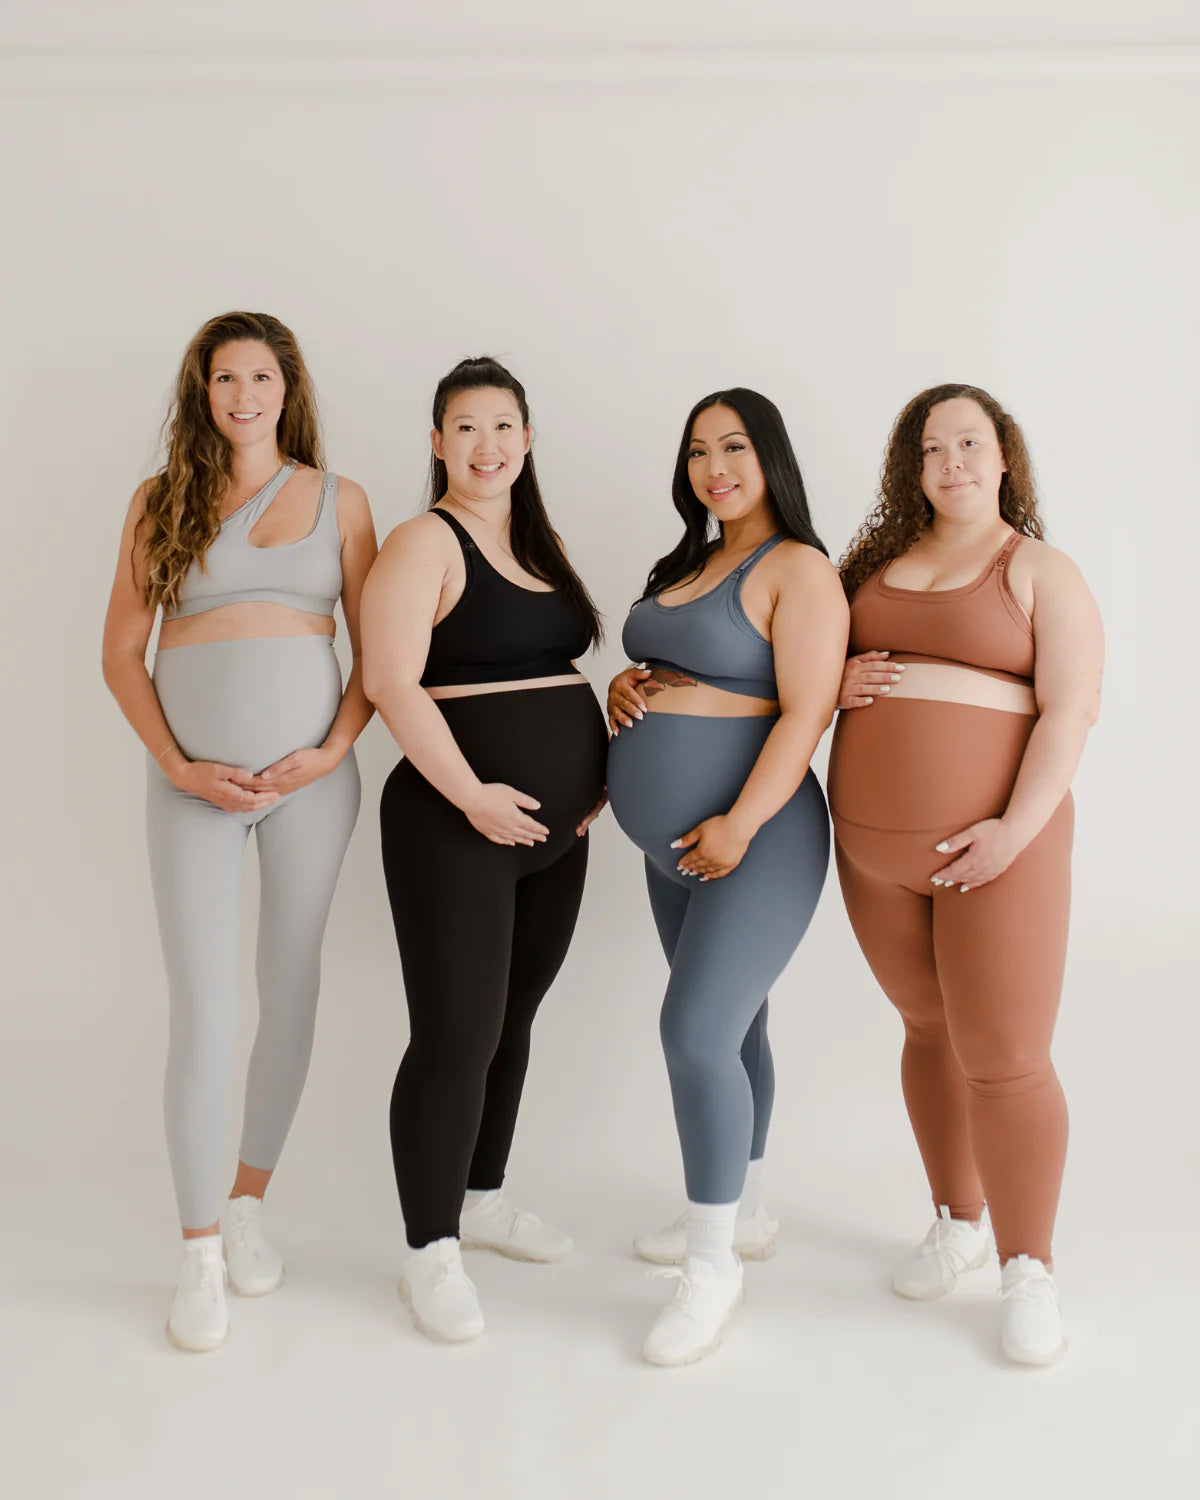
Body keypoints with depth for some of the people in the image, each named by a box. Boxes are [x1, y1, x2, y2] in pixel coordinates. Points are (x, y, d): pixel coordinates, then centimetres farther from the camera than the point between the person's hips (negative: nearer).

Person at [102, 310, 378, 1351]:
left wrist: (333, 751, -8)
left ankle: (250, 1205, 28)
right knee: (203, 1016, -5)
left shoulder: (337, 500, 8)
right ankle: (199, 1254, 8)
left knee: (291, 997, 9)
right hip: (196, 780, -1)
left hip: (312, 773, 1)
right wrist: (177, 764, -7)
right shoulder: (162, 502, 7)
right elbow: (123, 652, 5)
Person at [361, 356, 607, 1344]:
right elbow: (391, 682, -17)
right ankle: (432, 1250, 7)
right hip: (458, 827, -8)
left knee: (513, 1017, 15)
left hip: (556, 827, 8)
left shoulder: (539, 545, 14)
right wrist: (472, 795, -21)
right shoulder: (425, 543, -9)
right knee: (455, 1034, -6)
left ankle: (482, 1197, 32)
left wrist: (598, 774, 8)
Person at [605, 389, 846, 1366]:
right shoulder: (687, 567, 15)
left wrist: (740, 824, -24)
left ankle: (713, 1265, -1)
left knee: (698, 1031, -15)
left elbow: (807, 713, -18)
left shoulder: (798, 570, -10)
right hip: (675, 844, 8)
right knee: (728, 1028, 17)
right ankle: (741, 1212, 33)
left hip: (755, 840, -8)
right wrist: (624, 690, 3)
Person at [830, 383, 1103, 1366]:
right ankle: (958, 1221, 33)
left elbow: (1070, 712, -10)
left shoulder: (1042, 574, -1)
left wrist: (1017, 829, -20)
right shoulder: (877, 562, 12)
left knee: (1005, 1059, -3)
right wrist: (838, 683, -4)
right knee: (929, 1030, 15)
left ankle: (1028, 1269, 13)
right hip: (874, 845, 5)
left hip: (994, 845, -4)